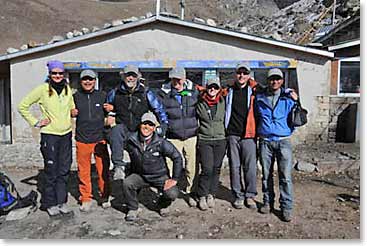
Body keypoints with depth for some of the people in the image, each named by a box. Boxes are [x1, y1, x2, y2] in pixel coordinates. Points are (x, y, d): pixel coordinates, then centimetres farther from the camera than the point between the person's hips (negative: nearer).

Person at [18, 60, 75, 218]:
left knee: (64, 171, 8)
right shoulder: (43, 89, -6)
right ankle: (50, 204, 16)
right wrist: (35, 122, -5)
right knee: (51, 171, 1)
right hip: (49, 135, -4)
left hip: (66, 134, 5)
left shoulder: (67, 88, 8)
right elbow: (22, 106, -2)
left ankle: (61, 202, 20)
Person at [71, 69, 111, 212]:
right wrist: (71, 113, -5)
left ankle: (104, 196, 22)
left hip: (100, 139, 0)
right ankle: (85, 198, 21)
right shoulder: (76, 96, 6)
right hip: (82, 140, 0)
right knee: (83, 170, 6)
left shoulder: (102, 96, 6)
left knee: (103, 169, 4)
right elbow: (68, 113, 17)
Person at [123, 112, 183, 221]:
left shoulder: (161, 143, -18)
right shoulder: (132, 141, -10)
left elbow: (177, 158, -11)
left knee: (172, 194, -23)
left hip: (160, 176, -2)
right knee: (126, 183, -26)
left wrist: (174, 179, -11)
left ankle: (163, 205, 15)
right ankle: (132, 209, 3)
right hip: (140, 175, 2)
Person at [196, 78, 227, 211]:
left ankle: (211, 194, 21)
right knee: (207, 169, -9)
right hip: (204, 140, -2)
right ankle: (202, 196, 6)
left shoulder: (223, 102, 5)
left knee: (216, 169, 6)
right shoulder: (200, 104, 2)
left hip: (220, 140, 2)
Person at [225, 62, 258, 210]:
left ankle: (250, 196, 15)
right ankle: (238, 195, 18)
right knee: (235, 167, 7)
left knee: (250, 167, 0)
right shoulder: (229, 91, 10)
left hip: (248, 134, -2)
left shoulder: (253, 90, 3)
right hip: (232, 134, 2)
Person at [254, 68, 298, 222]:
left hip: (283, 141, -2)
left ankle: (286, 207, 7)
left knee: (285, 176, -4)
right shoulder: (259, 98, 8)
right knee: (266, 174, 10)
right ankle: (268, 202, 25)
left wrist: (295, 101, -4)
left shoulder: (289, 97, 3)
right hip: (265, 141, 2)